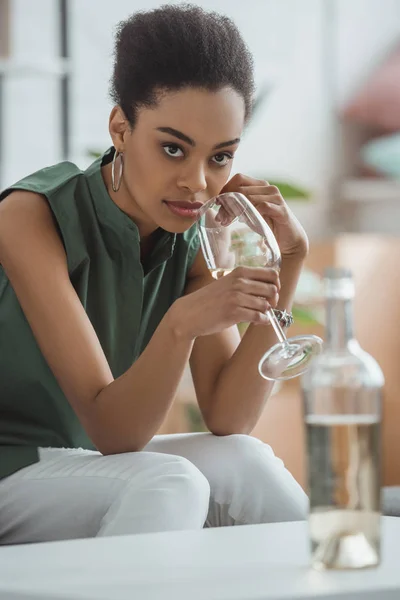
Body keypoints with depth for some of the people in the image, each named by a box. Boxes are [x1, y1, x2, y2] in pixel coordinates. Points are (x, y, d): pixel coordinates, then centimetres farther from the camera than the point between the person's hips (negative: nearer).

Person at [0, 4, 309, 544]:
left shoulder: (195, 237, -2)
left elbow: (227, 420, -8)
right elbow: (111, 432, -22)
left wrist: (288, 261, -14)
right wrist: (182, 323, -40)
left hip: (98, 467, 6)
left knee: (245, 463, -20)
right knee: (168, 484, -29)